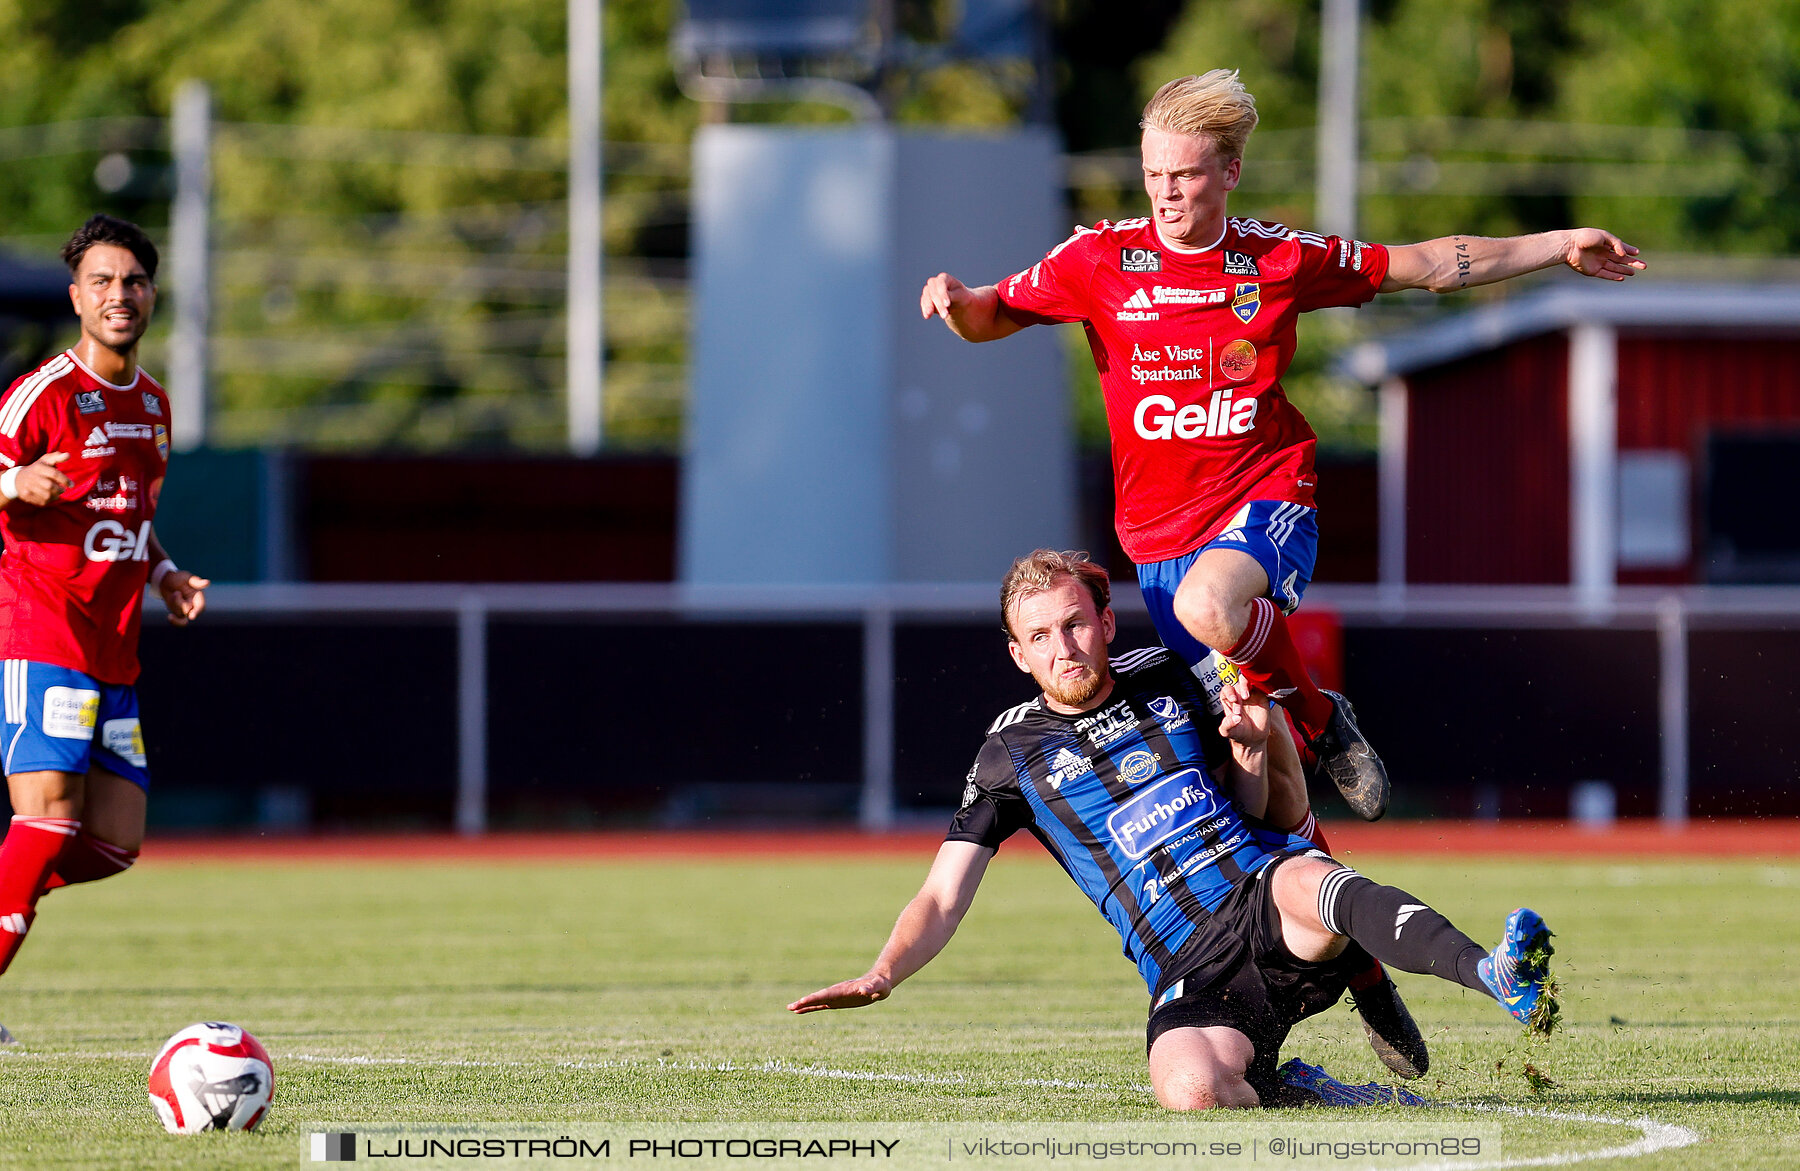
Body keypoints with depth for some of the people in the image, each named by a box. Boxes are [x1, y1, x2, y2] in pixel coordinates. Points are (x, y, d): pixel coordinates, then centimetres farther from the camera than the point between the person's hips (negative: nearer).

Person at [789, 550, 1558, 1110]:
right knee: (1188, 1088, -36)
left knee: (1304, 883, -38)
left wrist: (1250, 754, -1)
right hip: (1190, 968, -1)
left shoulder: (1168, 680, 14)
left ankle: (1496, 977, -57)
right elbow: (942, 900, 6)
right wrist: (883, 975, -12)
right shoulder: (1013, 753, 9)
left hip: (1265, 895, 1)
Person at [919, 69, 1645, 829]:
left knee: (1209, 606, -36)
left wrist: (1559, 247, 8)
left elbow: (1429, 266, 9)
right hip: (1160, 531, 2)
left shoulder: (1279, 259, 0)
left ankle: (1317, 719, -12)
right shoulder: (1101, 259, 0)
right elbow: (993, 317, 10)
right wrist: (955, 301, -14)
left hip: (1265, 502, -2)